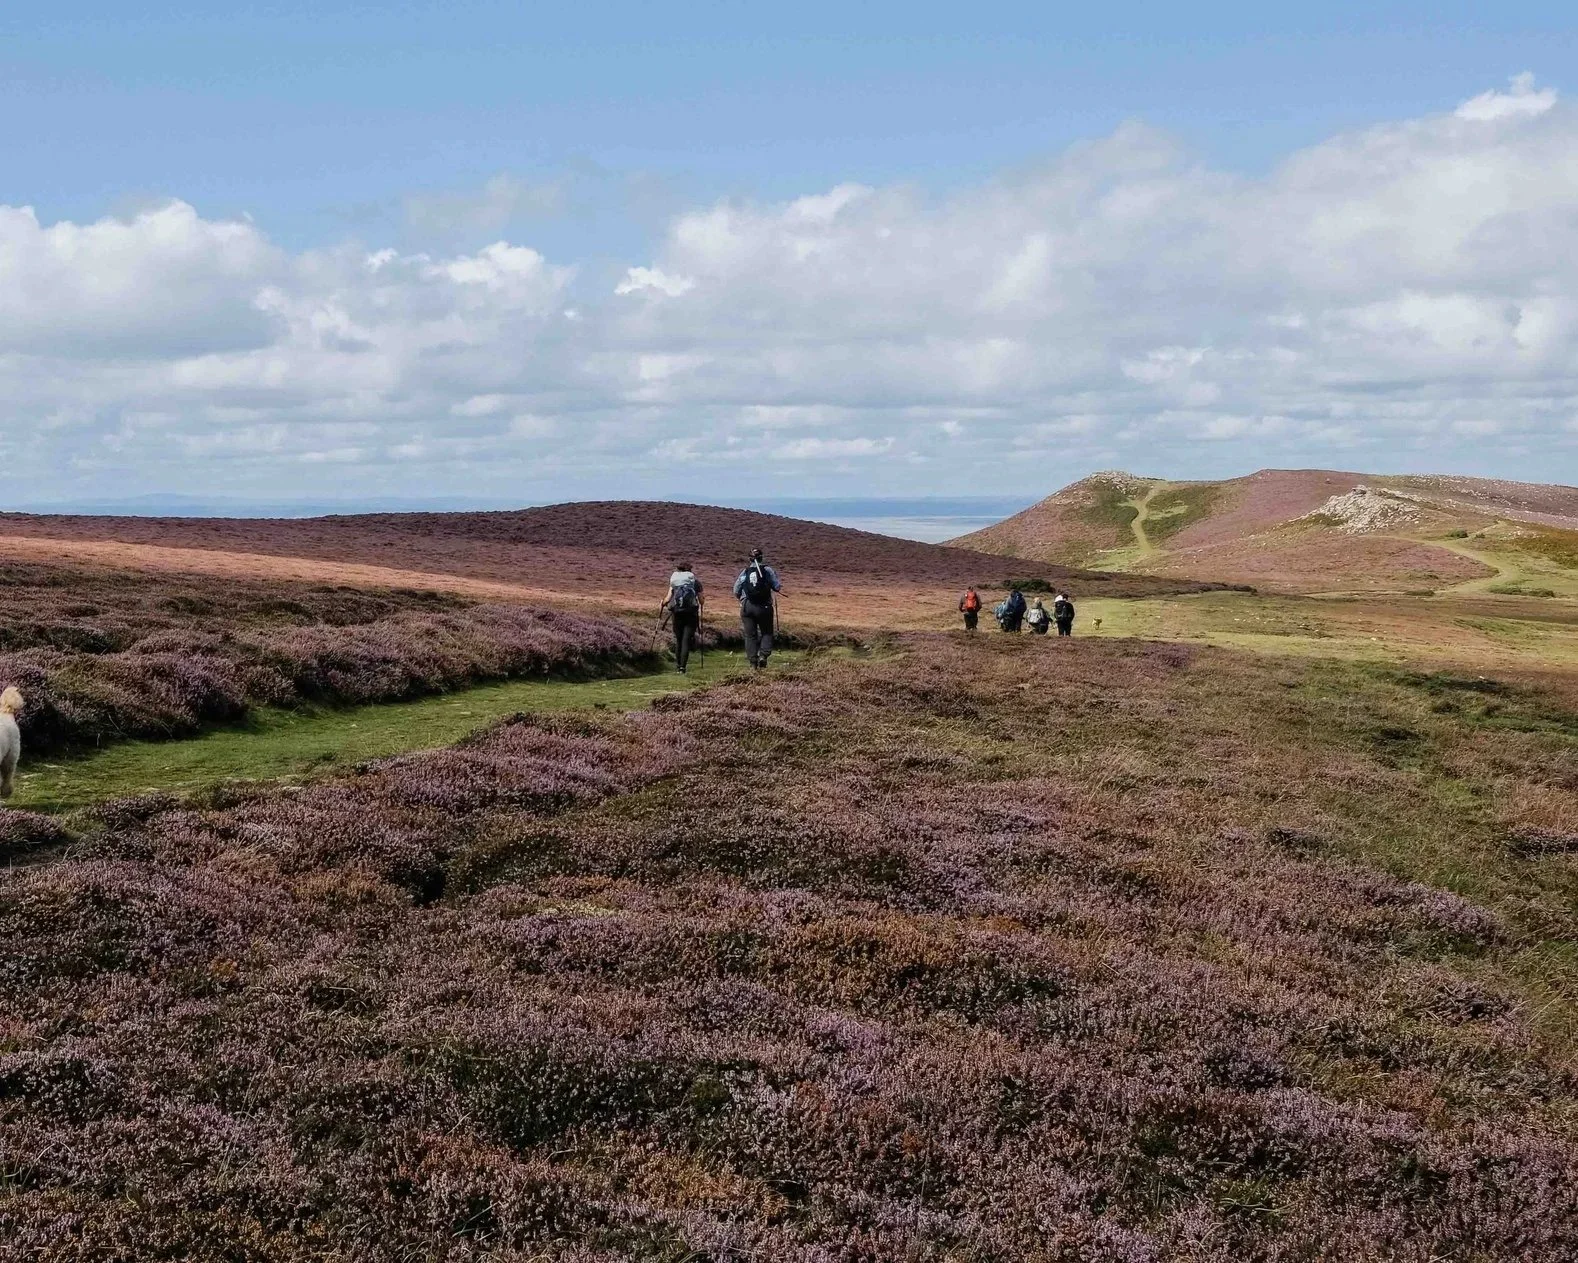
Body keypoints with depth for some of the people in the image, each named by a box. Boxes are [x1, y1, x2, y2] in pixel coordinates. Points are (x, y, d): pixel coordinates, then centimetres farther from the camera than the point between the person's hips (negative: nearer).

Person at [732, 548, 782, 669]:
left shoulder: (745, 572, 6)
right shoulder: (767, 570, -1)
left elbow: (736, 591, 9)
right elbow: (777, 587, -4)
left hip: (747, 607, 2)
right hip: (764, 607, -2)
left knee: (750, 635, 8)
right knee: (767, 633, 11)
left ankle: (753, 661, 4)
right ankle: (763, 655, -11)